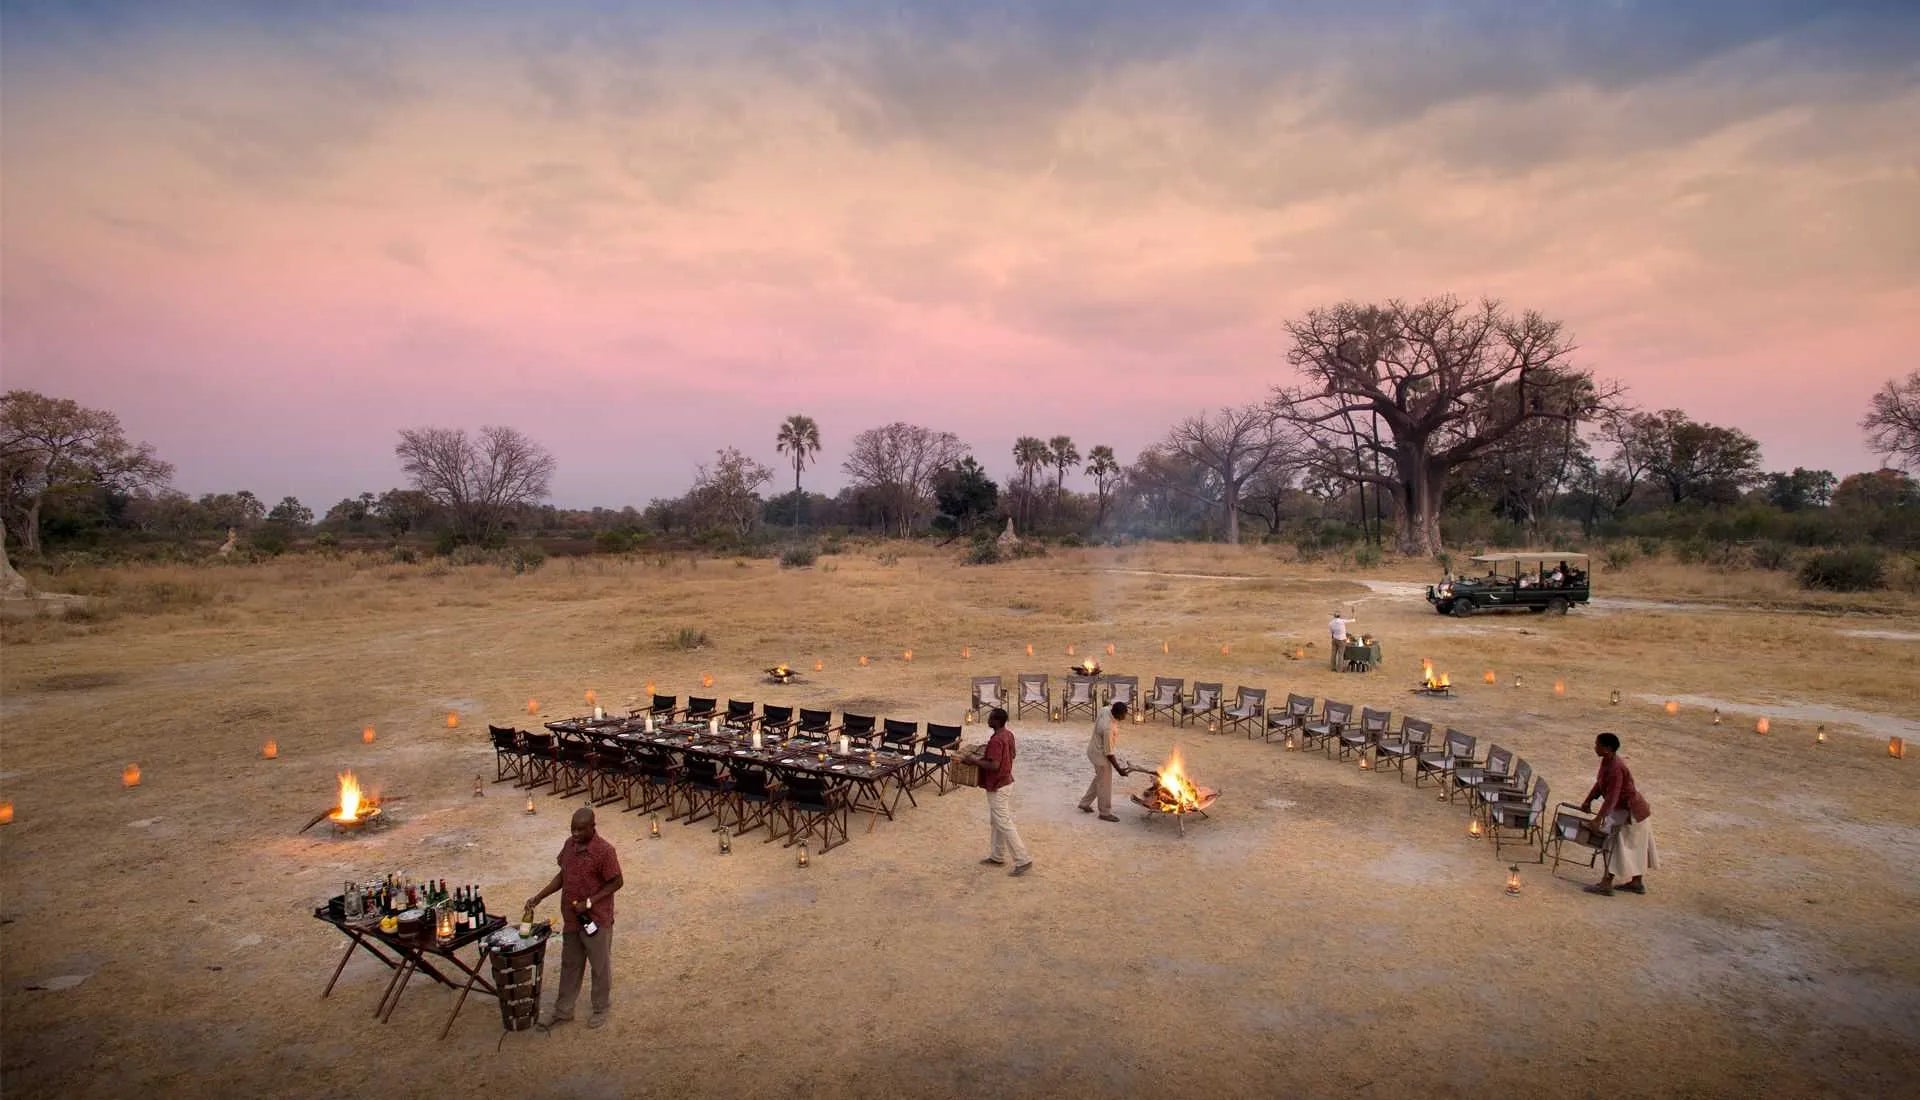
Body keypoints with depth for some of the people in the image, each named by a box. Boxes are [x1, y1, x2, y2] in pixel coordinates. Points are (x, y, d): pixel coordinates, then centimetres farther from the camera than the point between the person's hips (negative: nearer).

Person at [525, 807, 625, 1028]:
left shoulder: (604, 850, -23)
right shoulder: (570, 844, -1)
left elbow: (617, 882, -17)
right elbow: (562, 875, 11)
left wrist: (589, 902, -21)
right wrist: (539, 897, 3)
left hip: (596, 919, -6)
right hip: (571, 918, 7)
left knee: (600, 966, 12)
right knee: (570, 964, 21)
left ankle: (601, 1009, 30)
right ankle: (563, 1010, 36)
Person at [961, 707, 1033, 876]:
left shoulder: (996, 740, -26)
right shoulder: (1008, 734, 4)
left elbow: (994, 766, -30)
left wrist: (974, 760, -21)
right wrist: (988, 753, 19)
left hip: (997, 787, -10)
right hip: (1006, 782, 10)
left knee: (1004, 824, -3)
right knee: (996, 822, 20)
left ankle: (1023, 860, 0)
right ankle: (997, 856, 30)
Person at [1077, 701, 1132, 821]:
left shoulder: (1105, 710, -13)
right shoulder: (1108, 728, -36)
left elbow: (1095, 718, 11)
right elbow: (1108, 752, -27)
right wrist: (1119, 769, -18)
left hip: (1094, 749, 9)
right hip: (1100, 755, -9)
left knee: (1099, 779, 25)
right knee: (1105, 784, 8)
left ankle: (1085, 803, 36)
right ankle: (1105, 813, 23)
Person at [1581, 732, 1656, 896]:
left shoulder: (1616, 769, -29)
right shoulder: (1606, 761, 0)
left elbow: (1612, 797, -33)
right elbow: (1600, 784, 12)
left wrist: (1598, 818, -34)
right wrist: (1588, 801, 11)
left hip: (1629, 811, -10)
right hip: (1629, 809, 10)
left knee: (1616, 845, -6)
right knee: (1634, 846, 18)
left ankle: (1606, 884, -4)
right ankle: (1637, 882, 30)